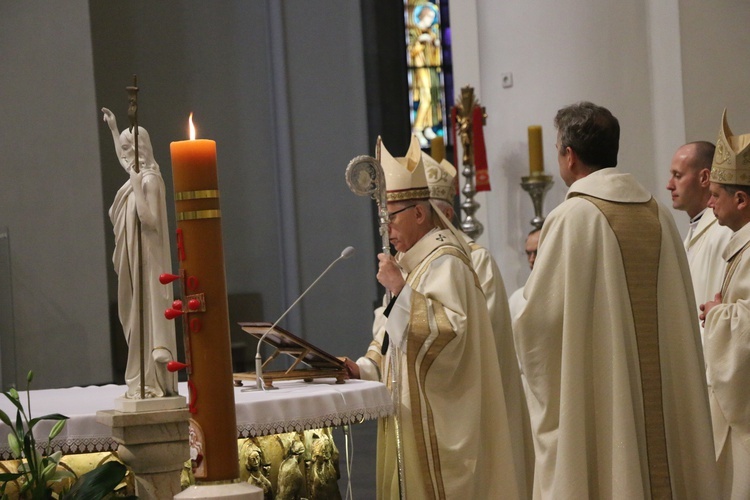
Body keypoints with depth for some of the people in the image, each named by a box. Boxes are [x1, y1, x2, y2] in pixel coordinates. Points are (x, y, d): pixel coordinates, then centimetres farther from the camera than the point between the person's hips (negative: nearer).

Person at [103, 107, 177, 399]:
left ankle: (155, 383, -10)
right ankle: (145, 381, 11)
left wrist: (137, 187, -25)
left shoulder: (149, 179, -15)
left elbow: (150, 220, -23)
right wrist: (113, 128, 44)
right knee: (138, 318, 8)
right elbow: (122, 159, 36)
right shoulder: (137, 175, 12)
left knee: (149, 315, -9)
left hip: (146, 261, -9)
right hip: (133, 260, 9)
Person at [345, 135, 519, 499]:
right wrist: (365, 368, 3)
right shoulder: (407, 261, 16)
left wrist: (400, 288, -24)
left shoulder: (445, 262, -12)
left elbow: (448, 329, -24)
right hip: (409, 415, 9)